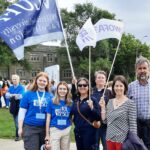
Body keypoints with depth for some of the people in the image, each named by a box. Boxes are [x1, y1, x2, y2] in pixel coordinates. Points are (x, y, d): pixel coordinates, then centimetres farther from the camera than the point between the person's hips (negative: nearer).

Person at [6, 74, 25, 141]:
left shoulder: (21, 87, -8)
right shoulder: (10, 87, 8)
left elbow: (20, 96, -20)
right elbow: (7, 95, -5)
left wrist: (11, 95, -10)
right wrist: (14, 95, -20)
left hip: (19, 107, -5)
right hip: (13, 107, 5)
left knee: (18, 122, -7)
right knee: (16, 122, 14)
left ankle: (18, 136, 4)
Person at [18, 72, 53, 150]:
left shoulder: (50, 96, 3)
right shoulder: (28, 94, -2)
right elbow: (22, 112, 0)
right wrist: (20, 128, -2)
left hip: (45, 128, 3)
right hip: (30, 127, -3)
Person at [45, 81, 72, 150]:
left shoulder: (70, 103, 2)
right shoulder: (52, 102, -3)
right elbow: (48, 119, -1)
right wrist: (47, 134, -2)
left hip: (67, 131, 3)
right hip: (55, 130, -3)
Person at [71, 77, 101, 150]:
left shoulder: (92, 100, -8)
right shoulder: (75, 100, 8)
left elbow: (98, 117, -14)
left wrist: (92, 107, -27)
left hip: (89, 132, -6)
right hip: (77, 132, 6)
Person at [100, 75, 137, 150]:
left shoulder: (130, 103, -9)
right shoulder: (110, 102, 8)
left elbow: (133, 125, -10)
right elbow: (105, 120, 9)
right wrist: (103, 107, -1)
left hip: (123, 140, -5)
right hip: (110, 139, 5)